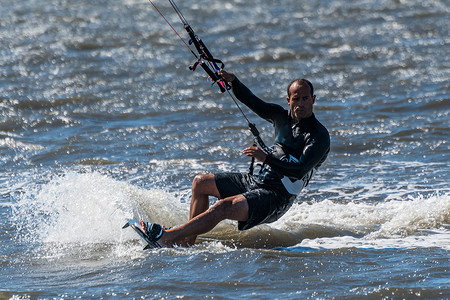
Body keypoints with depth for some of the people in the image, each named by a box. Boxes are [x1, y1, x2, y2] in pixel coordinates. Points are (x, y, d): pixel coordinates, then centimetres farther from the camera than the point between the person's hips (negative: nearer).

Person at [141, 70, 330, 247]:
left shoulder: (319, 136, -14)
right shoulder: (282, 117, 10)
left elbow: (300, 169, -26)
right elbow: (251, 101, 9)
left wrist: (266, 158, -28)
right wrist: (233, 81, -8)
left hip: (276, 199, -9)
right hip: (259, 182, 9)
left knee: (224, 207, -30)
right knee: (200, 182, 13)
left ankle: (168, 238, -28)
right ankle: (187, 242, 6)